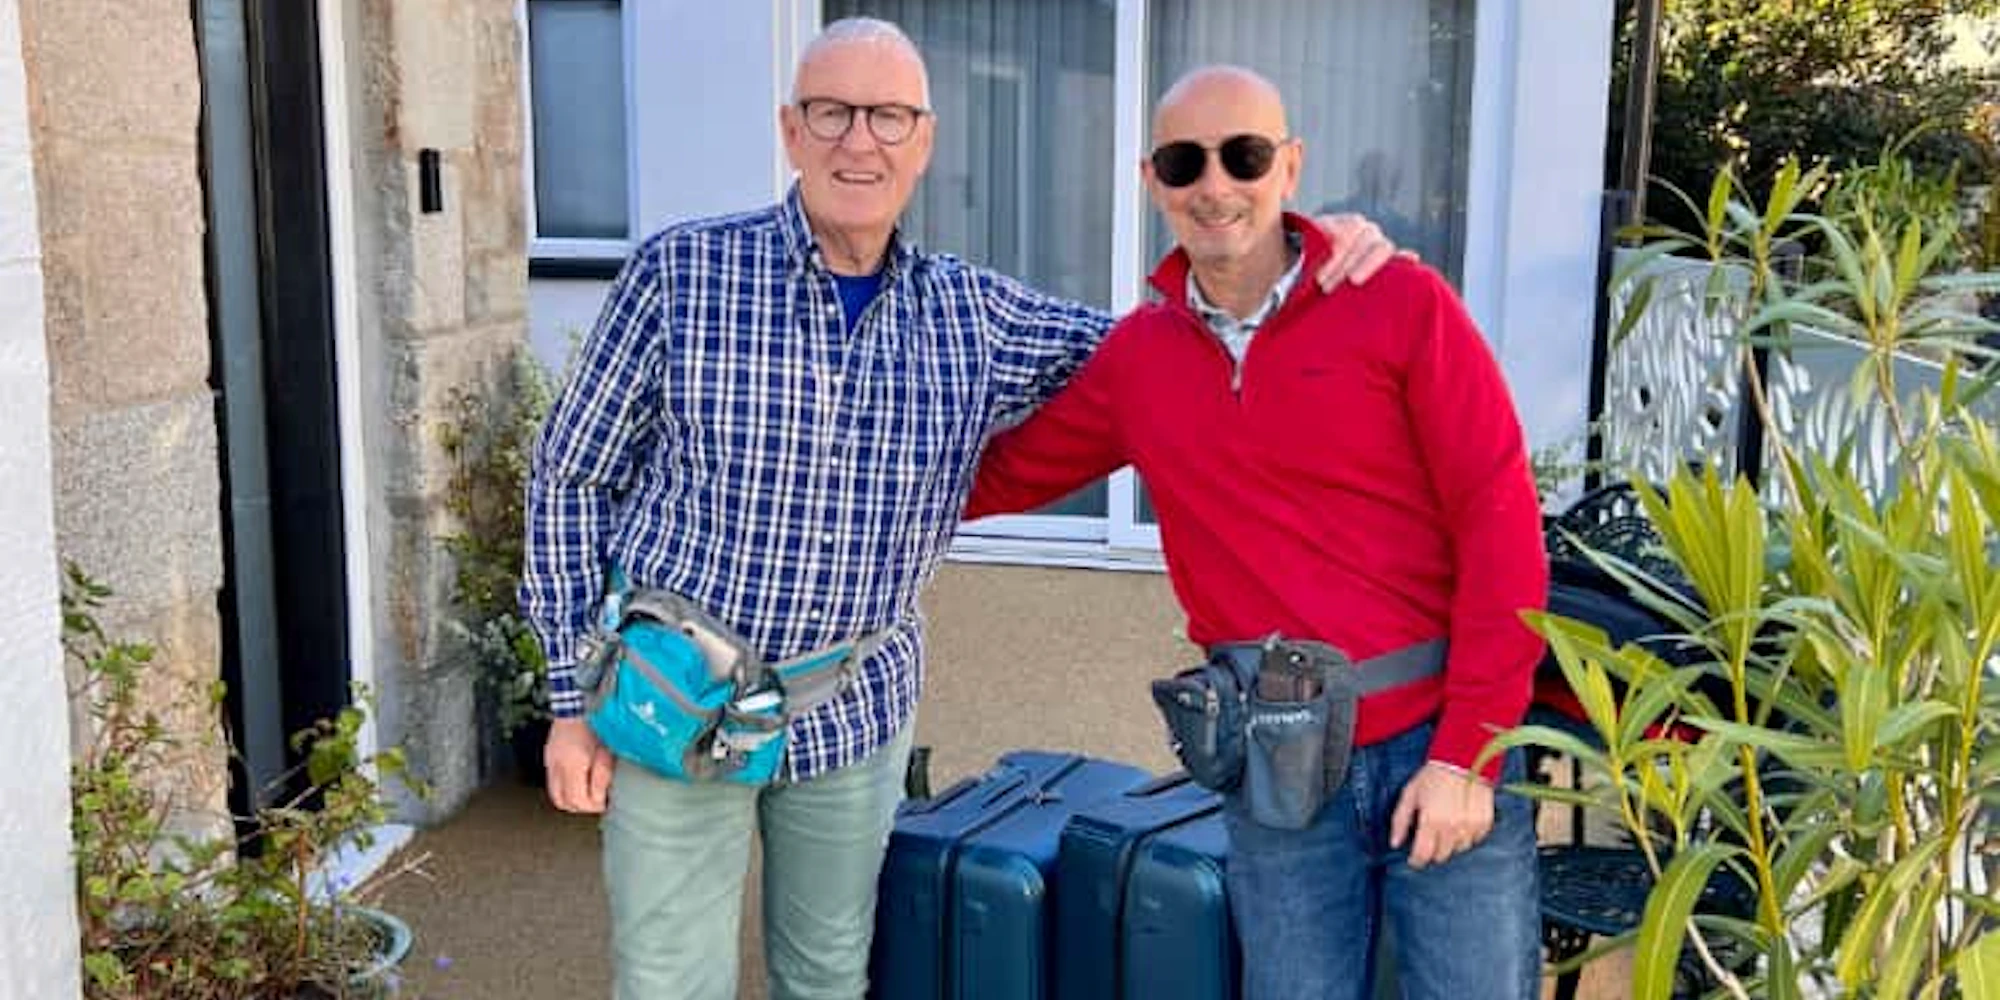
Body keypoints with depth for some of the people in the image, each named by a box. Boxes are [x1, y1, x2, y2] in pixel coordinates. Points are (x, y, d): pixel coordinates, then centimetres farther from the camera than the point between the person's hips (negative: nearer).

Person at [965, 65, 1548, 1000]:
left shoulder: (1402, 303, -6)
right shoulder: (1133, 355, 4)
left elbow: (1499, 525, -8)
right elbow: (999, 475, 14)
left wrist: (1467, 750, -11)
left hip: (1441, 743, -2)